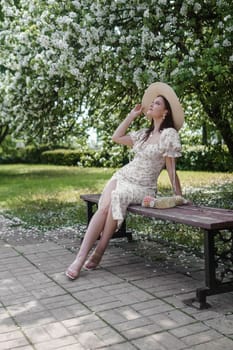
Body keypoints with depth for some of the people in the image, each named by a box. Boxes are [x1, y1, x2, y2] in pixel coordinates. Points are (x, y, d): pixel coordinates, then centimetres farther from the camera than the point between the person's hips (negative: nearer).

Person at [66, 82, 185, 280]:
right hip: (122, 176, 5)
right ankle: (80, 258, -28)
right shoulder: (144, 134, 14)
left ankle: (98, 252, -21)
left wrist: (179, 197, -10)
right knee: (104, 208, -23)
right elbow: (116, 137, 17)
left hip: (143, 187, -5)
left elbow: (171, 169, -8)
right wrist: (132, 115, 16)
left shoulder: (169, 134, -7)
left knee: (116, 198, -33)